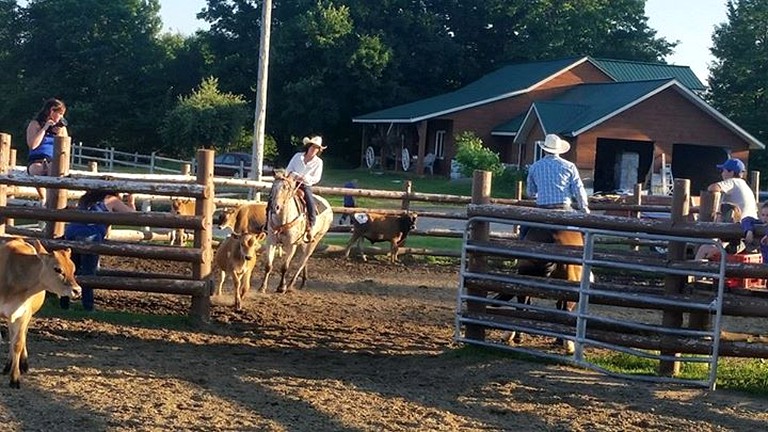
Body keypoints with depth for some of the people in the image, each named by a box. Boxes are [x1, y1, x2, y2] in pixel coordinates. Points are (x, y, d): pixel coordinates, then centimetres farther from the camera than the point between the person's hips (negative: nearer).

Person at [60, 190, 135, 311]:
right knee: (88, 274, 0)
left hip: (71, 230, 5)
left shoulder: (85, 199, 33)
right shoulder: (111, 200, 18)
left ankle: (63, 304, 16)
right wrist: (131, 203, 42)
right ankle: (88, 308, -2)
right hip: (90, 235, -5)